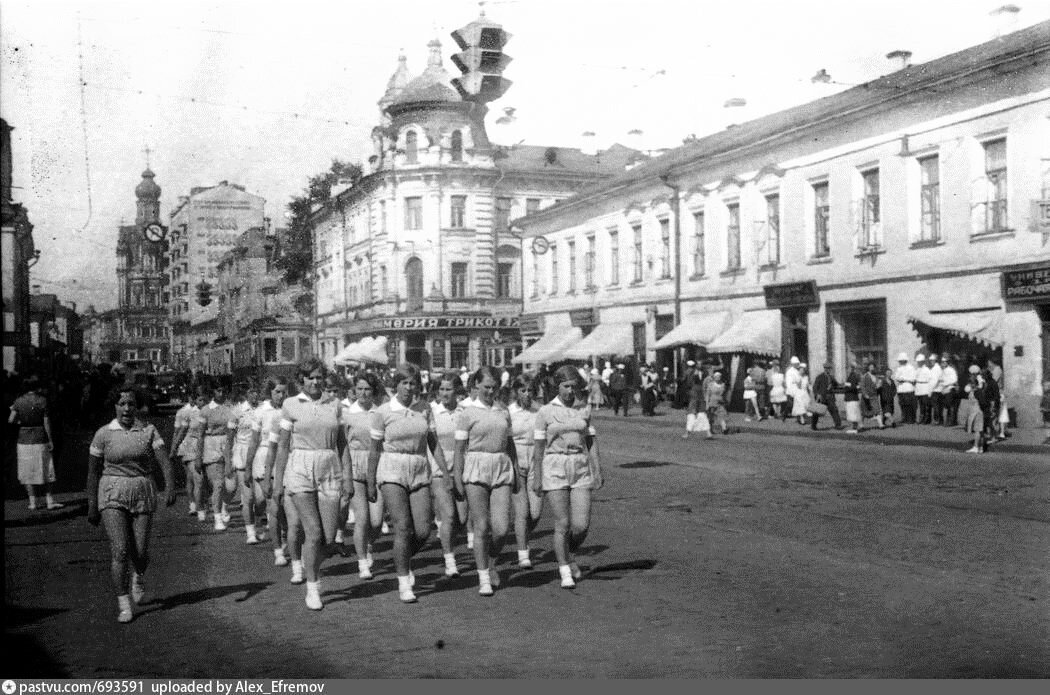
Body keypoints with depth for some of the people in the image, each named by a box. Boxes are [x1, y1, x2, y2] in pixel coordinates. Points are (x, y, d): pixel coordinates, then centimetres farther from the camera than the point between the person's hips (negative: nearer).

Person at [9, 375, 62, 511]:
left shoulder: (19, 401, -2)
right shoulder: (42, 401, -8)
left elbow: (11, 420, -6)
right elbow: (47, 423, -8)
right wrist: (50, 441, -2)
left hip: (24, 440, 2)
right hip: (40, 439, -2)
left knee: (28, 473, 9)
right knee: (45, 471, 10)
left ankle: (32, 503, 9)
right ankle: (49, 501, 11)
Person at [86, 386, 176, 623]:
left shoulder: (148, 431, 1)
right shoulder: (103, 434, 0)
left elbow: (164, 462, -9)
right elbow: (93, 472, 5)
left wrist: (170, 486, -26)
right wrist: (92, 506, 4)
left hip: (143, 495, 1)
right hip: (112, 496, -1)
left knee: (140, 551, 4)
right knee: (119, 550, -12)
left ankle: (139, 577, 39)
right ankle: (123, 605, -5)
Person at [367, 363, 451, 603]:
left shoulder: (425, 409, 6)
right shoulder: (383, 412, -2)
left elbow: (434, 444, 7)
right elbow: (374, 450, 3)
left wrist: (446, 473, -4)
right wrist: (370, 483, 4)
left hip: (420, 473, 3)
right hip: (392, 473, -3)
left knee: (423, 531, -3)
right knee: (403, 527, -13)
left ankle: (404, 560, 28)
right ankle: (404, 583, -1)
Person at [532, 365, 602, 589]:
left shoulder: (585, 410, 8)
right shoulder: (545, 412, -1)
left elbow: (592, 442, 9)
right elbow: (538, 446, 1)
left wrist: (598, 471, 1)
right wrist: (537, 478, -2)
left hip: (581, 469, 3)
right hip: (555, 469, -3)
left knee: (582, 525, -4)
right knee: (563, 523, -4)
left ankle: (570, 556, 26)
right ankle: (565, 572, 10)